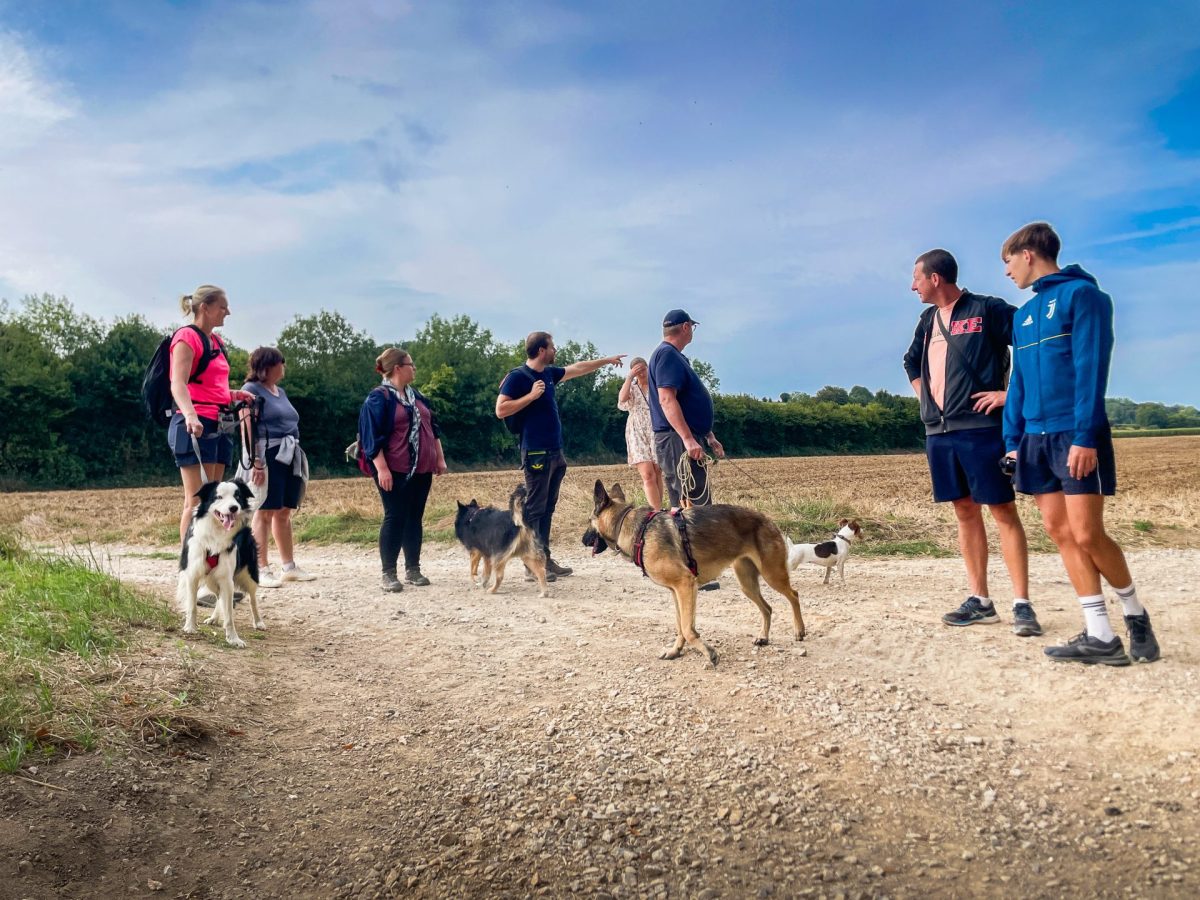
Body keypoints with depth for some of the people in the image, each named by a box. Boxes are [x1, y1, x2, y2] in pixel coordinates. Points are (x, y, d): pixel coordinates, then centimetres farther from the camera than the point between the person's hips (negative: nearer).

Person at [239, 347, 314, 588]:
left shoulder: (280, 392, 20)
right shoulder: (251, 389, -4)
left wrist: (296, 456, 20)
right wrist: (256, 462, -20)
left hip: (290, 457, 8)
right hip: (268, 456, -8)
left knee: (284, 513, 10)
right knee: (265, 512, -5)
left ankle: (289, 567, 14)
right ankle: (261, 570, -1)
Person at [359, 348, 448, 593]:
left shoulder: (417, 396, 15)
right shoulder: (379, 398, -8)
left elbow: (432, 428, 21)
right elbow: (372, 436, -13)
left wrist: (440, 458, 15)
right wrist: (382, 468, -19)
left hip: (421, 469, 7)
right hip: (395, 471, -7)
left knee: (415, 517, 9)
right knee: (395, 518, -5)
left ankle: (413, 569, 17)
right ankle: (388, 573, 3)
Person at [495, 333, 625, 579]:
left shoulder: (548, 373, 15)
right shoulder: (518, 376, -9)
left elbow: (577, 368, 30)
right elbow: (500, 410, -14)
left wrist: (607, 360, 37)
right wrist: (531, 396, -18)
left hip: (555, 452, 9)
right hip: (536, 454, -9)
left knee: (548, 508, 11)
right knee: (534, 509, -6)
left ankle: (545, 559, 17)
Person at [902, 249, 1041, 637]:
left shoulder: (987, 310, -5)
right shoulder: (927, 321, 16)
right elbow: (912, 362, 33)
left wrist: (1011, 391, -13)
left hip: (981, 427, -7)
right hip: (939, 431, 7)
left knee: (1002, 510, -5)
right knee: (965, 511, 9)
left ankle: (1022, 604, -2)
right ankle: (979, 600, 14)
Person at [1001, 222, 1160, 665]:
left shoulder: (1082, 293, -5)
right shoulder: (1024, 314, 18)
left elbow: (1090, 368, -13)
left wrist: (1084, 436, -19)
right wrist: (1013, 440, 10)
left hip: (1076, 436, -7)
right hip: (1036, 438, 7)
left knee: (1087, 534, -9)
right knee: (1061, 533, 3)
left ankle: (1136, 613, 16)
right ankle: (1101, 636, 8)